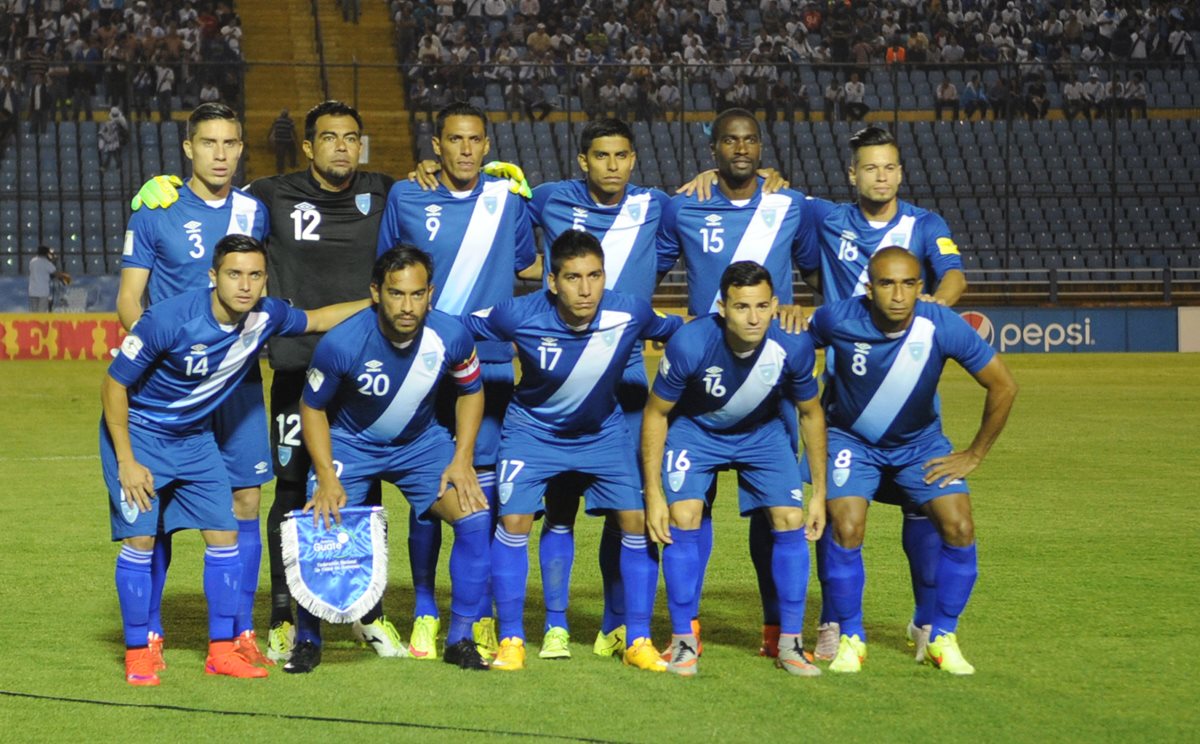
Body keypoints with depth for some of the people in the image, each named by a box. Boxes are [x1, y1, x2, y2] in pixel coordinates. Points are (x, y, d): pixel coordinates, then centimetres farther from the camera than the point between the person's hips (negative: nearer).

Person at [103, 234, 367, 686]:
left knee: (224, 535, 0)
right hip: (138, 432, -5)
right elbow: (114, 384, -20)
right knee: (139, 538, -11)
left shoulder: (265, 316, -13)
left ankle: (222, 649, 10)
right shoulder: (170, 319, -29)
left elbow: (315, 320, 12)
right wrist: (126, 462, -20)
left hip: (196, 438, 5)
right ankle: (138, 653, 0)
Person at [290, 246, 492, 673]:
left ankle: (461, 639, 0)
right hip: (350, 443, -2)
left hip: (421, 442, 2)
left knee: (475, 516, -15)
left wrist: (462, 460, -10)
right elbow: (312, 408, -12)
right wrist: (326, 477, -21)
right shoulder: (342, 343, -28)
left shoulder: (450, 336, -22)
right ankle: (307, 641, 6)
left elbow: (470, 391, 0)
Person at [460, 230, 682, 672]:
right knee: (514, 520, -15)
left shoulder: (630, 315, -24)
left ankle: (638, 642, 4)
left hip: (602, 432, 2)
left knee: (637, 520, -8)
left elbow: (675, 329, -2)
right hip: (532, 429, -1)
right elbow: (457, 328, -11)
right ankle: (511, 640, -1)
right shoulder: (520, 316, -28)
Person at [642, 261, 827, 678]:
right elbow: (656, 413, -17)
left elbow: (810, 413, -7)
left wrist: (819, 492, -4)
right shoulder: (689, 344, -33)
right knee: (683, 520, -19)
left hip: (763, 433, 2)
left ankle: (789, 643, 2)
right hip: (694, 429, -2)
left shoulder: (793, 347, -27)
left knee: (791, 522, -11)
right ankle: (683, 641, -5)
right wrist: (653, 492, -18)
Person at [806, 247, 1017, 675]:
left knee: (959, 529, -13)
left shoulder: (942, 326, -25)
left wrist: (974, 455, -7)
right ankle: (850, 639, -1)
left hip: (921, 443, 1)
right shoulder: (837, 320, -25)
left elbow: (1002, 387, -12)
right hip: (851, 440, -1)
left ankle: (943, 639, 5)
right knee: (846, 529, -21)